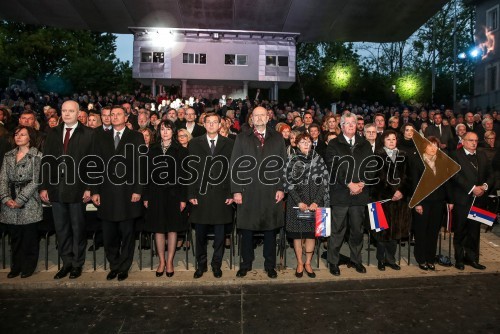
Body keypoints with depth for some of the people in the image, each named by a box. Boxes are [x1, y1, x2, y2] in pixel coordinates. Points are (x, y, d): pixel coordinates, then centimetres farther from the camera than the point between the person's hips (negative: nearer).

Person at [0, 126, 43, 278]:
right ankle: (16, 266, 23)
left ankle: (28, 267, 17)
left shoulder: (37, 156, -3)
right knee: (14, 236, 10)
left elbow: (35, 181, -8)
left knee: (29, 236, 2)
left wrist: (20, 200, -12)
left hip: (29, 204, -4)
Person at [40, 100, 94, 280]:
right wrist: (44, 187, 4)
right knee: (61, 229, 12)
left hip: (77, 189, -4)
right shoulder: (53, 133, 11)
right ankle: (66, 263, 25)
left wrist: (89, 188, -10)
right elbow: (46, 161, 9)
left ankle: (77, 264, 21)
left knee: (78, 228, 8)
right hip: (56, 189, 4)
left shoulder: (88, 134, -3)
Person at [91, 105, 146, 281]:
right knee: (109, 235, 8)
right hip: (107, 194, 3)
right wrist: (95, 191, 2)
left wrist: (138, 190, -8)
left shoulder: (136, 137, 3)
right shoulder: (101, 137, 11)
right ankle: (114, 266, 25)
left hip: (128, 193, -2)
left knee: (127, 234, 6)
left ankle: (124, 268, 22)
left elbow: (141, 165, -1)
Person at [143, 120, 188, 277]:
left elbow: (183, 175, -2)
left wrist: (183, 198, -7)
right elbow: (148, 174, 7)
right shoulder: (153, 150, 8)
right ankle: (161, 261, 19)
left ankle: (169, 261, 16)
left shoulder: (181, 150, 1)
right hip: (156, 193, 2)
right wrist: (146, 197, 2)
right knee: (158, 228, 6)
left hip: (174, 193, -2)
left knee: (172, 228, 4)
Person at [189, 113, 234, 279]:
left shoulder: (229, 143, 5)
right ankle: (201, 264, 25)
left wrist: (231, 193, -4)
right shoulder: (195, 143, 7)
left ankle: (216, 264, 24)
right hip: (200, 194, 1)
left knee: (220, 233, 8)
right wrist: (191, 194, -3)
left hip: (221, 195, 0)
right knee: (200, 233, 9)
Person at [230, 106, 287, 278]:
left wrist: (281, 188, -2)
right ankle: (246, 264, 24)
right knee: (247, 229, 8)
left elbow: (283, 165, 6)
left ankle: (270, 265, 23)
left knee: (270, 229, 9)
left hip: (271, 192, 1)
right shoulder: (242, 138, 6)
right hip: (248, 192, 0)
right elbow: (235, 165, 1)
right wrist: (236, 190, -5)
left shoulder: (277, 138, 9)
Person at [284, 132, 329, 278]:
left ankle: (308, 263, 19)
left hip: (315, 202, 1)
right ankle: (299, 263, 17)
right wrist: (299, 202, -13)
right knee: (297, 233, 3)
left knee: (311, 233, 5)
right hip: (296, 201, -1)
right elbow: (288, 183, -3)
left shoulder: (318, 159, 6)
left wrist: (316, 202, -9)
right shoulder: (292, 160, 2)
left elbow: (324, 182, 2)